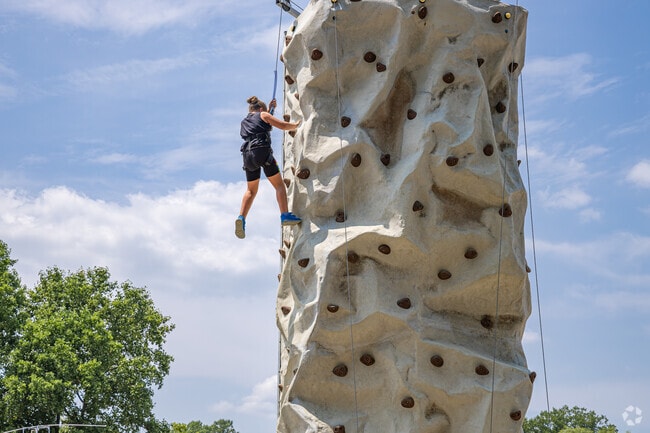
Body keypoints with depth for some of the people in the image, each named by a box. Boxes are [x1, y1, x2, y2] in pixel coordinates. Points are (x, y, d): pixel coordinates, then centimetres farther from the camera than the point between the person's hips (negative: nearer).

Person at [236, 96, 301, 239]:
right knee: (279, 185, 2)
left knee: (251, 190, 13)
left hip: (247, 153, 6)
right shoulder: (263, 115, 9)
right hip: (262, 150, -5)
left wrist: (270, 108, 45)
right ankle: (285, 215, -12)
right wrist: (297, 125, 19)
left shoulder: (244, 121, 27)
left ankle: (241, 218, -7)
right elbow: (283, 126, 3)